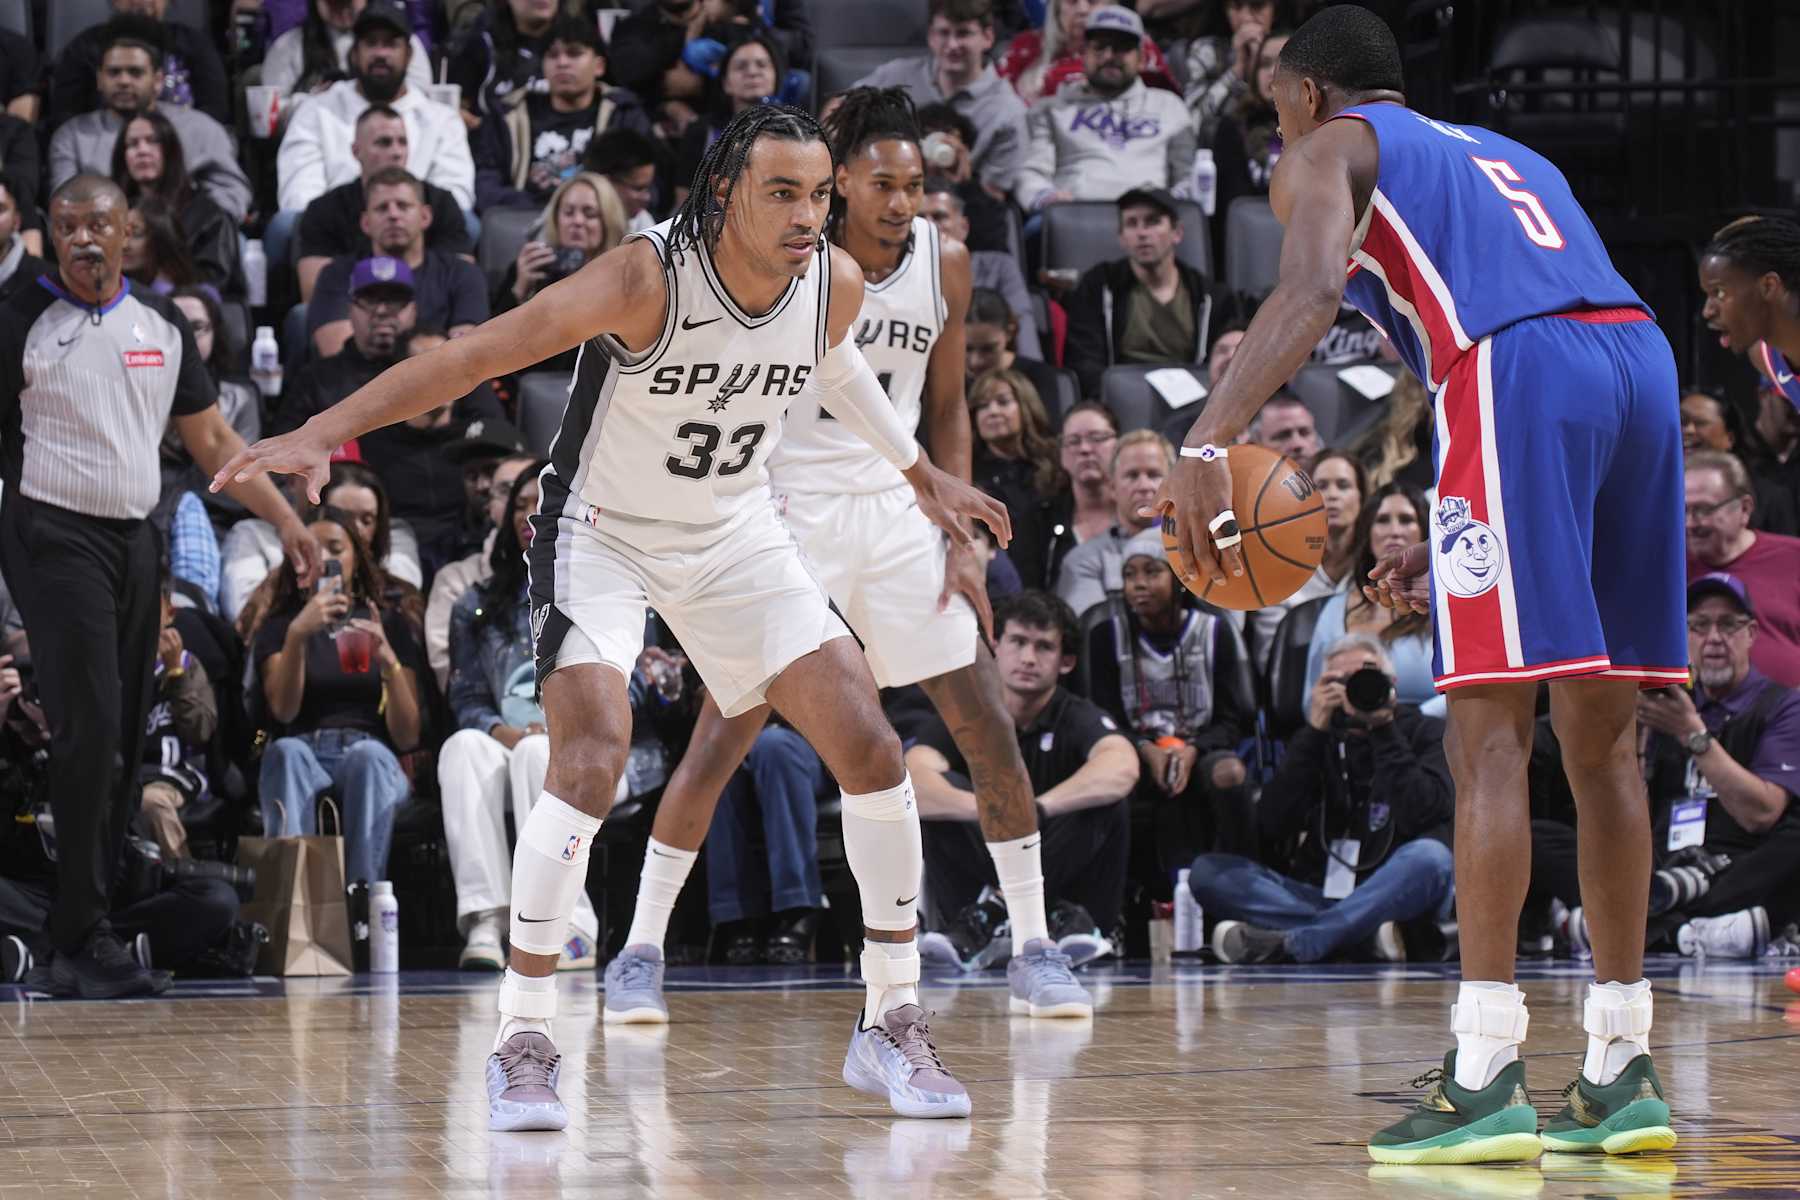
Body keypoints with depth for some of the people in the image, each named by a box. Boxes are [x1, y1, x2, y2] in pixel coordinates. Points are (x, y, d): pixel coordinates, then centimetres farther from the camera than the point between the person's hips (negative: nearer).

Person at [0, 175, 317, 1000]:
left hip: (135, 540, 6)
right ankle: (83, 938, -11)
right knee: (90, 730, -15)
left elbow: (211, 439, 17)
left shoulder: (162, 326, 11)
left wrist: (285, 520, 11)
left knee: (125, 743, 6)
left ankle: (80, 934, 14)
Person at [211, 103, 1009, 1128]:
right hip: (603, 533, -5)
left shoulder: (837, 283, -11)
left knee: (870, 747, -4)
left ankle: (893, 1026, 10)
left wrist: (922, 474, 27)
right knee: (593, 757, -25)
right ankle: (524, 1041, -14)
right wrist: (325, 430, -40)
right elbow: (479, 352, -32)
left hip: (737, 533, 5)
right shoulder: (648, 278, -28)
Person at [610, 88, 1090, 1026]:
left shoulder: (944, 262, 0)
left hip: (894, 512, 4)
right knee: (723, 737, -8)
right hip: (786, 513, -4)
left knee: (988, 727, 1)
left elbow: (945, 404, 10)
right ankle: (638, 954, 3)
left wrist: (961, 541, 4)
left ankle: (1032, 948, 12)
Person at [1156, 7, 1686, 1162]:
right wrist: (1446, 544, 35)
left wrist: (1205, 445, -18)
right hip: (1643, 357, 7)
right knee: (1601, 741, 11)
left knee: (1491, 738, -7)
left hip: (1520, 368, -7)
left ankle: (1485, 1080, -12)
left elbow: (1310, 293, -8)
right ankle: (1622, 1077, 12)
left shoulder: (1328, 151, 15)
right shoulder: (1501, 153, 36)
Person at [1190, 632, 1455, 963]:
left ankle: (1288, 945, -39)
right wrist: (1315, 731, -5)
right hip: (1318, 895, 3)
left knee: (1429, 858, -35)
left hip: (1393, 897, -3)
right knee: (1207, 871, -16)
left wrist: (1385, 732, -9)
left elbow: (1418, 816, -11)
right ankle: (1369, 937, -32)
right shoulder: (1318, 742, 15)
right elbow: (1271, 824, -2)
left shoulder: (1424, 733, 8)